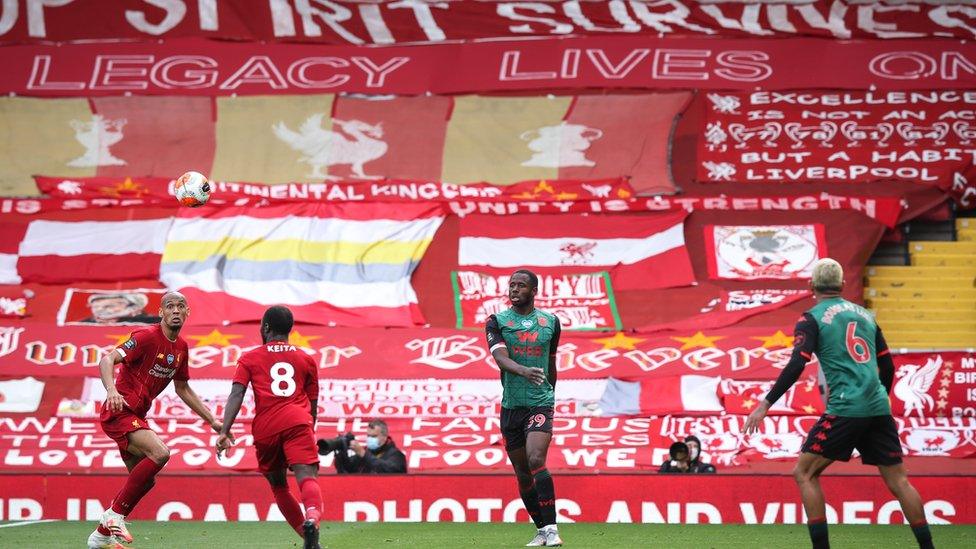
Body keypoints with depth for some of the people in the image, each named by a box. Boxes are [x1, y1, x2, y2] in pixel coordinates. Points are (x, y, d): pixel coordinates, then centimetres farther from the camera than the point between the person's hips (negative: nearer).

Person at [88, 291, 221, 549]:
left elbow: (182, 389, 24)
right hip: (119, 411, -9)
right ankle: (114, 514, -17)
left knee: (146, 480, 13)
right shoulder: (147, 336, -14)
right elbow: (107, 360, -24)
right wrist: (111, 390, -43)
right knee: (159, 453, -28)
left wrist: (212, 421, 23)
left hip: (136, 416, 9)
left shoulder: (181, 347, 11)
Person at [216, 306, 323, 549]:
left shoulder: (250, 358, 17)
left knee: (278, 486, 19)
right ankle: (312, 519, -47)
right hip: (298, 422, 0)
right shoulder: (306, 359, 23)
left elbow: (236, 395, 1)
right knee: (308, 478, -17)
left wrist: (224, 432, -6)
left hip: (265, 429, 1)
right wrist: (309, 433, 42)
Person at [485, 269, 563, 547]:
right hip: (511, 405, 2)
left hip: (541, 402, -2)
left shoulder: (550, 321, 7)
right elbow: (500, 356, -17)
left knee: (536, 460, -21)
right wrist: (523, 371, -36)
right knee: (522, 472, 6)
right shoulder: (497, 322, 1)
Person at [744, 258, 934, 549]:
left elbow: (796, 365, -12)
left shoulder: (812, 318, 1)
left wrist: (765, 404, -11)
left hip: (846, 408, -5)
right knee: (898, 480, 10)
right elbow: (887, 366, 20)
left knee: (804, 473, 4)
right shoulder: (864, 314, 18)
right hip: (878, 408, 5)